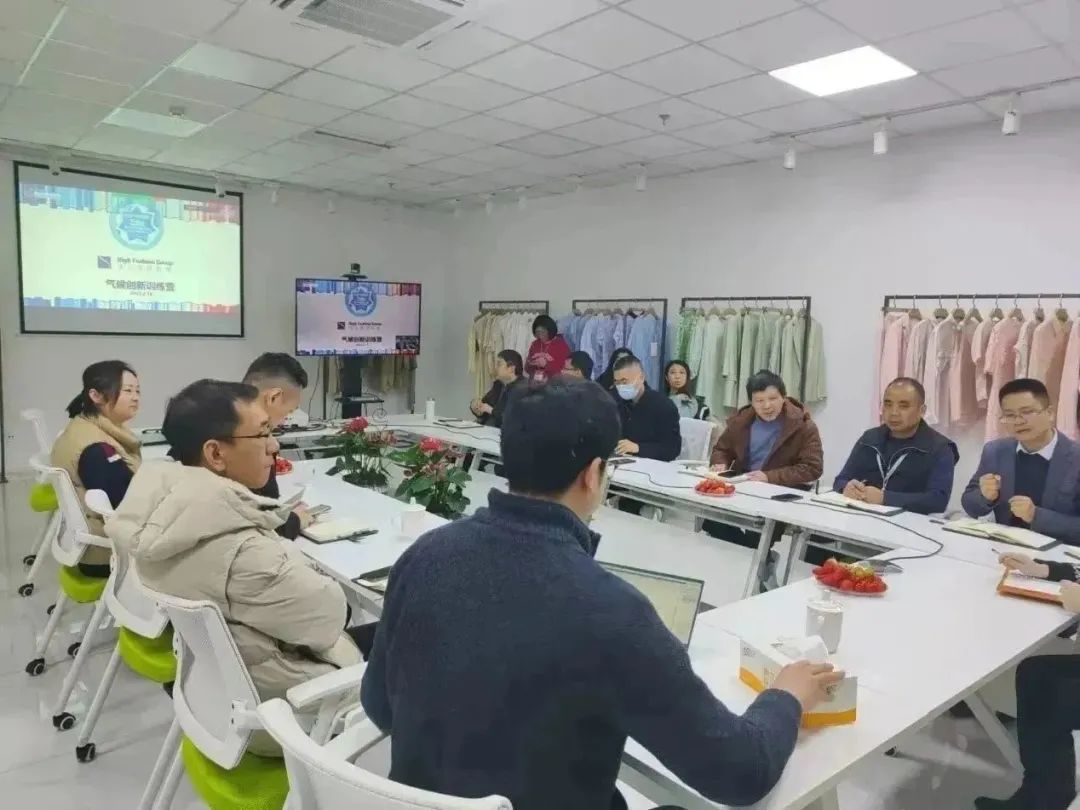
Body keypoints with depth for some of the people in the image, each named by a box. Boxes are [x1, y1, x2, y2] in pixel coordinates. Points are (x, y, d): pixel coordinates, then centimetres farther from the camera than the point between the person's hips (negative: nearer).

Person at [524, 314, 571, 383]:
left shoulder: (561, 344, 1)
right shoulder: (535, 344, 14)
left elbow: (564, 367, -6)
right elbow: (528, 369, 18)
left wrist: (546, 364, -14)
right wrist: (529, 364, -4)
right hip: (534, 381, 4)